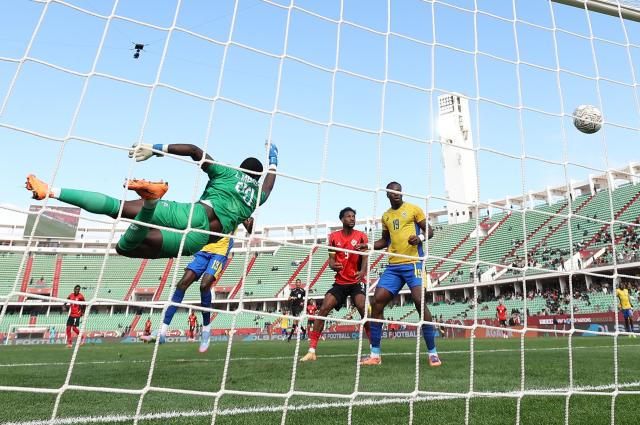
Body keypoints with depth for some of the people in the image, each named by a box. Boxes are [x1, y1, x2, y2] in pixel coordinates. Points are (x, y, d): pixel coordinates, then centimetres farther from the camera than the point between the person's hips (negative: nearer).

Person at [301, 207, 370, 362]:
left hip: (356, 282, -2)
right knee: (323, 310, -9)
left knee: (364, 310, -22)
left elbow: (365, 258, -7)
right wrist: (333, 265, -19)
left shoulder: (361, 236, 1)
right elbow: (331, 259, 6)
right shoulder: (334, 236, 6)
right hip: (340, 282, 2)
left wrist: (363, 271, -28)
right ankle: (311, 351, -3)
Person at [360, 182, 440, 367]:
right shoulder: (385, 216, 18)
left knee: (420, 302, -17)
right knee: (377, 302, -3)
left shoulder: (413, 209, 4)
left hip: (413, 263, -5)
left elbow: (429, 230, 4)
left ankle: (433, 353, -1)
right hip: (393, 266, 5)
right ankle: (375, 355, 5)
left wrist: (420, 237, -18)